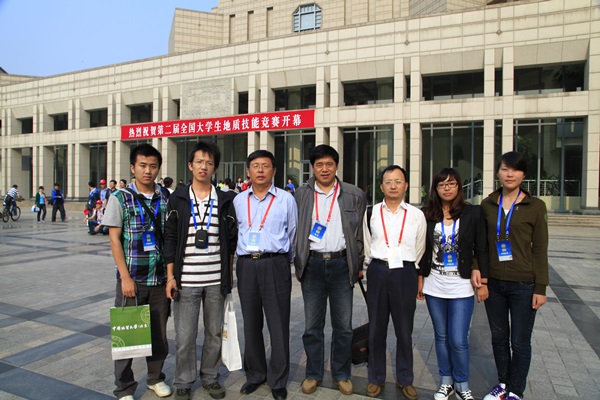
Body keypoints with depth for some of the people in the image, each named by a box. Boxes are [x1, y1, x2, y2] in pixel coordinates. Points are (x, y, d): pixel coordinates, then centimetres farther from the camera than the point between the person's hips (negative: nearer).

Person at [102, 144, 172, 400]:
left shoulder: (165, 199, 4)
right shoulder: (120, 198, -3)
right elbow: (114, 238, -6)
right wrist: (125, 277, -12)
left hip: (160, 278, 3)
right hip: (132, 278, -2)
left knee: (159, 331, 13)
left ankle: (156, 377, 33)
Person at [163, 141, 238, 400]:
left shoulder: (225, 200, 4)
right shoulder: (178, 199, 2)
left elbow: (231, 239, 8)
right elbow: (170, 239, 2)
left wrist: (229, 274, 6)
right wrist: (170, 276, -3)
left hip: (216, 280, 1)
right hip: (186, 280, -1)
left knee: (215, 333, 12)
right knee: (185, 336, 5)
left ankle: (210, 376, 32)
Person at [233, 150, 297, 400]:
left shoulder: (286, 199, 1)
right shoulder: (238, 201, 9)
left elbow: (292, 235, 7)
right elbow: (236, 233, 16)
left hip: (275, 265, -3)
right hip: (246, 266, 3)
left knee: (278, 325, 4)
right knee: (251, 324, 14)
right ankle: (255, 374, 32)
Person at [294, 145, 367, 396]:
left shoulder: (354, 195, 2)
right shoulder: (301, 194, 4)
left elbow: (359, 233, 7)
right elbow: (294, 231, 8)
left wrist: (358, 265, 5)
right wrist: (297, 264, 4)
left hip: (341, 264, 0)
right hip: (312, 264, 1)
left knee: (343, 325, 9)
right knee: (312, 325, 10)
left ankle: (342, 375, 27)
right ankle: (313, 374, 27)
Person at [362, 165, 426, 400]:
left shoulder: (416, 215, 1)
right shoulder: (371, 213, 3)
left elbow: (419, 249, 9)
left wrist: (414, 273, 11)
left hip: (405, 273, 0)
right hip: (378, 272, 1)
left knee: (404, 330, 9)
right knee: (376, 328, 10)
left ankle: (405, 379, 29)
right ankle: (376, 378, 27)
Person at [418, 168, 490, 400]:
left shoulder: (473, 213, -3)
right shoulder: (427, 215, 0)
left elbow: (481, 249, 0)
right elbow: (423, 249, 7)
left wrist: (483, 280, -2)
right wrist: (420, 278, 6)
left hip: (462, 286, -2)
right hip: (434, 286, 2)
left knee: (458, 340, 0)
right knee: (441, 337, 14)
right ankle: (446, 381, 31)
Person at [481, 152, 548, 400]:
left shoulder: (535, 206, -4)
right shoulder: (487, 205, 3)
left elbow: (540, 249, -3)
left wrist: (540, 288, -5)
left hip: (523, 285, -3)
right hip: (493, 283, 3)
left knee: (520, 342, 7)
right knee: (499, 337, 15)